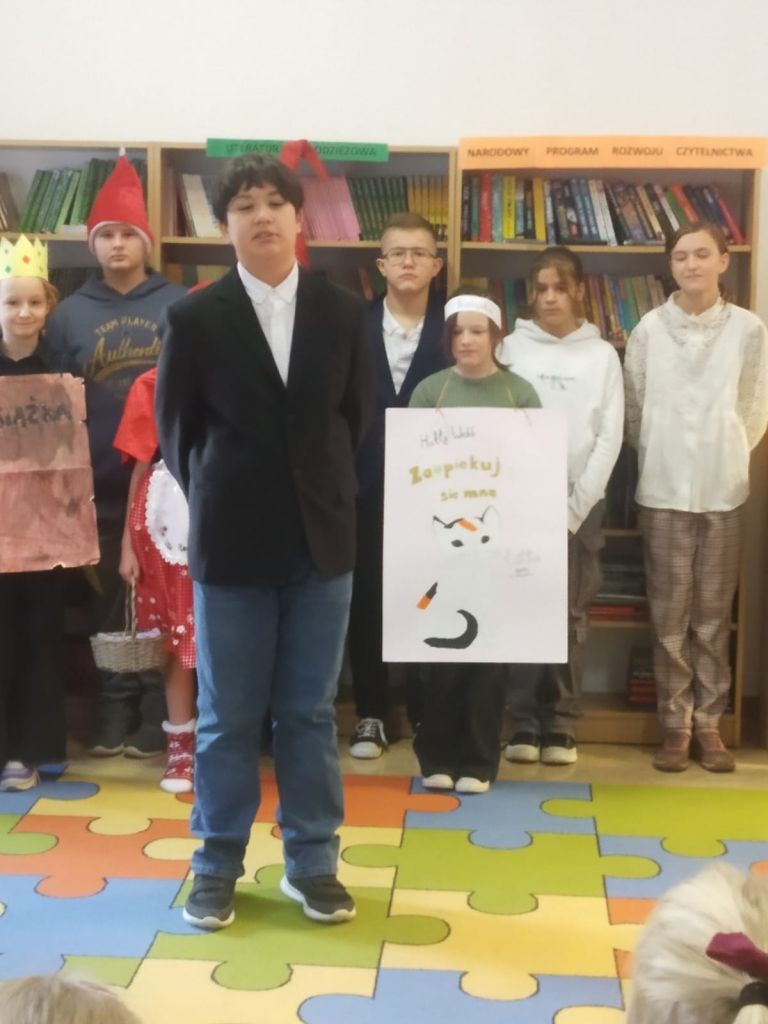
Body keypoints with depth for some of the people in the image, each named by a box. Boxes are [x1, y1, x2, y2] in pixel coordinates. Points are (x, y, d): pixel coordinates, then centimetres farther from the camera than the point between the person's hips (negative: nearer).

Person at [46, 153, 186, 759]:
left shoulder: (179, 306, 1)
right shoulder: (72, 313, 7)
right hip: (100, 484, 2)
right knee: (109, 597, 11)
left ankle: (157, 711, 15)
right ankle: (115, 710, 22)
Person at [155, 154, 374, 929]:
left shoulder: (343, 313, 3)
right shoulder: (195, 318, -3)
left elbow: (357, 414, 9)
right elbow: (175, 427, 3)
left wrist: (319, 488, 5)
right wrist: (214, 502, 4)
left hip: (322, 536, 2)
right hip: (230, 540, -1)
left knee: (310, 711, 9)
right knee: (226, 715, 7)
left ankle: (311, 863, 22)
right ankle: (217, 865, 22)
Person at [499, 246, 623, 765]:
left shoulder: (603, 355, 5)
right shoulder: (512, 348, 4)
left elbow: (610, 438, 0)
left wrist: (574, 508, -8)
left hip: (581, 502, 0)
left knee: (571, 615, 3)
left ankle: (563, 725, 11)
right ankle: (523, 723, 8)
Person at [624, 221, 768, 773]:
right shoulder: (650, 328, -1)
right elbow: (634, 409, 6)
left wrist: (723, 458, 8)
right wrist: (661, 457, 9)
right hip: (664, 488, 0)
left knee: (714, 615, 6)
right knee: (670, 616, 3)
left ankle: (708, 721, 16)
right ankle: (675, 723, 12)